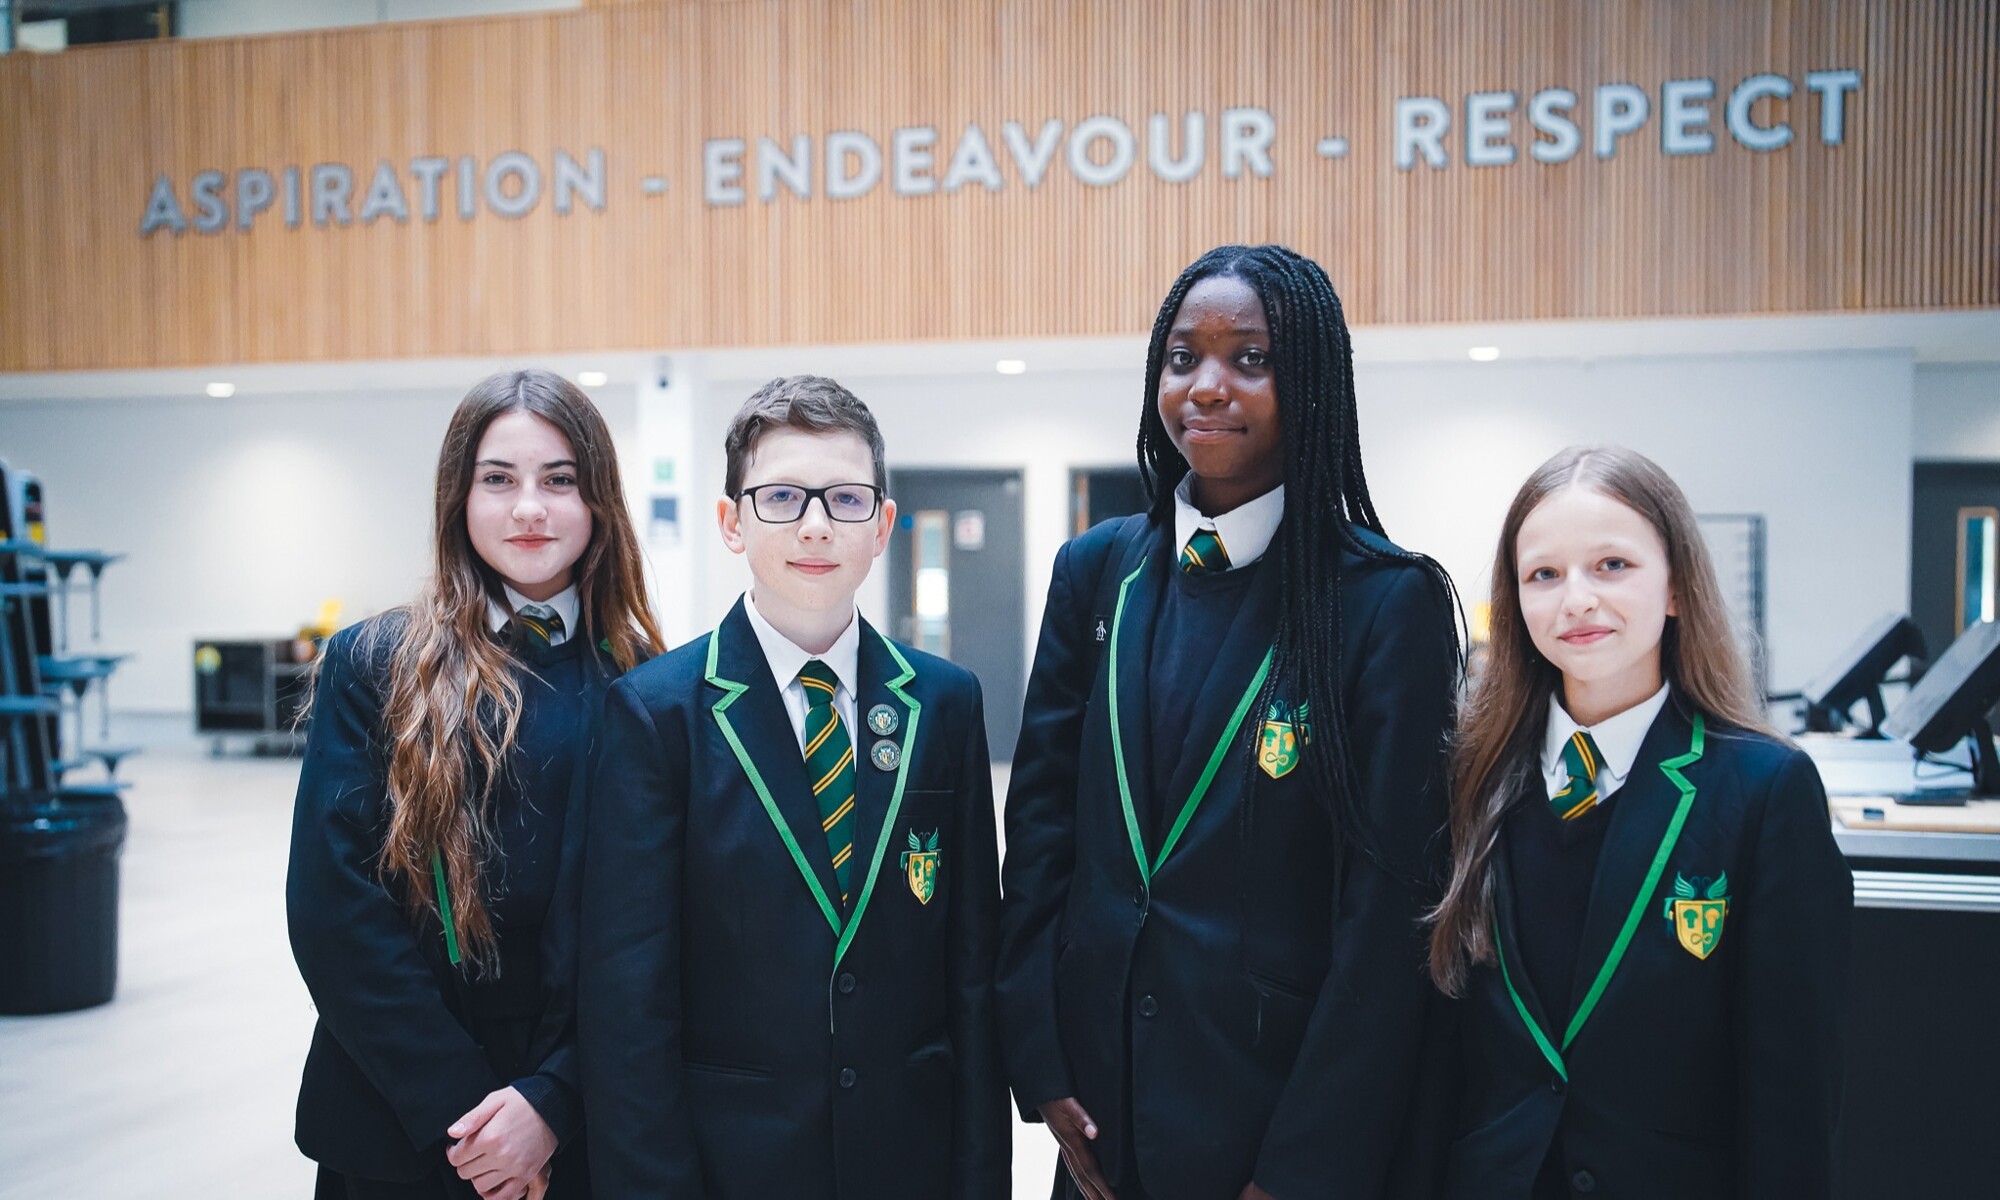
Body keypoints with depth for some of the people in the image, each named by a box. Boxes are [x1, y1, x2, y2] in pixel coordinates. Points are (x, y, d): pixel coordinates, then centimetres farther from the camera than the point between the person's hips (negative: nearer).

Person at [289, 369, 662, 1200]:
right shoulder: (373, 664, -3)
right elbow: (332, 904, -9)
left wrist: (551, 1101, -14)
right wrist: (461, 1107, -13)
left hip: (580, 1125, 1)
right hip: (397, 1131, 0)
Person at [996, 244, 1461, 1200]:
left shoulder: (1390, 602, -11)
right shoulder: (1097, 572, 2)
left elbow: (1388, 907, -13)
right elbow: (1039, 817, 4)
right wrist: (1041, 1067, -2)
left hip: (1283, 1107, -4)